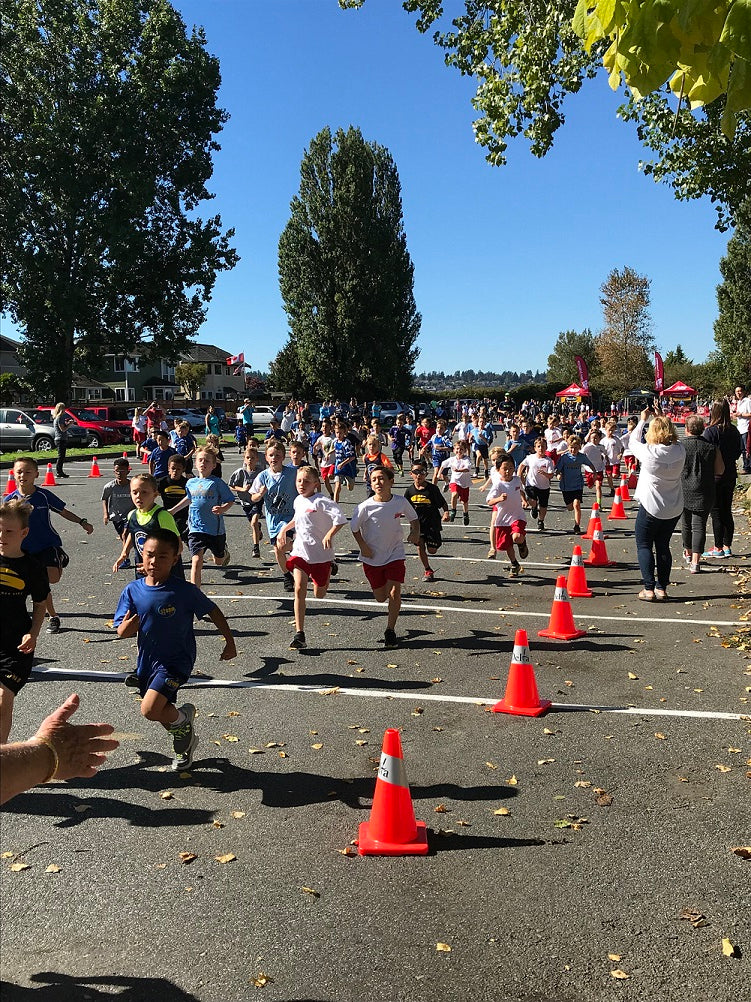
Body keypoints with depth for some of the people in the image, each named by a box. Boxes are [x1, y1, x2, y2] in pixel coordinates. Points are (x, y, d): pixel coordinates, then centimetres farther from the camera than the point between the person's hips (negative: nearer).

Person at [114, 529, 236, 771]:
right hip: (147, 661, 5)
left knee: (150, 710, -22)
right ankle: (185, 741, 51)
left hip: (176, 660, -5)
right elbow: (121, 631, -2)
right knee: (162, 711, 21)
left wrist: (230, 642, 0)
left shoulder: (184, 591, -16)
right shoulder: (132, 590, -6)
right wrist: (127, 627, -26)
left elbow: (213, 612, -5)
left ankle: (184, 717, 10)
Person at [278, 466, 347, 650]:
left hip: (321, 554, -5)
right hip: (300, 552, 5)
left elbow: (341, 519, -27)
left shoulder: (321, 502, -16)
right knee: (299, 590, -10)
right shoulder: (298, 500, 8)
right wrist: (284, 529, 28)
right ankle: (299, 635, -8)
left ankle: (330, 569, 41)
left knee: (319, 594, 10)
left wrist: (329, 535, -38)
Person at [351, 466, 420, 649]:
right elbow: (354, 527, -2)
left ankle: (390, 630, 8)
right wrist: (363, 546, -12)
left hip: (395, 554, 0)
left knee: (394, 592, -11)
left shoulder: (401, 502, -11)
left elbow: (414, 518, 8)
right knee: (381, 597, 9)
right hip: (372, 558, 0)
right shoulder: (365, 507, -17)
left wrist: (415, 532, -10)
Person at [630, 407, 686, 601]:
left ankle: (649, 589, 0)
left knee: (644, 546, 7)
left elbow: (633, 441, 1)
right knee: (663, 547, 14)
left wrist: (643, 420, 12)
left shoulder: (649, 452, -19)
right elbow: (671, 438, 16)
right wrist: (661, 418, 15)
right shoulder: (680, 451, -7)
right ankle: (662, 589, 14)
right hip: (674, 509, 5)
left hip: (650, 507, -5)